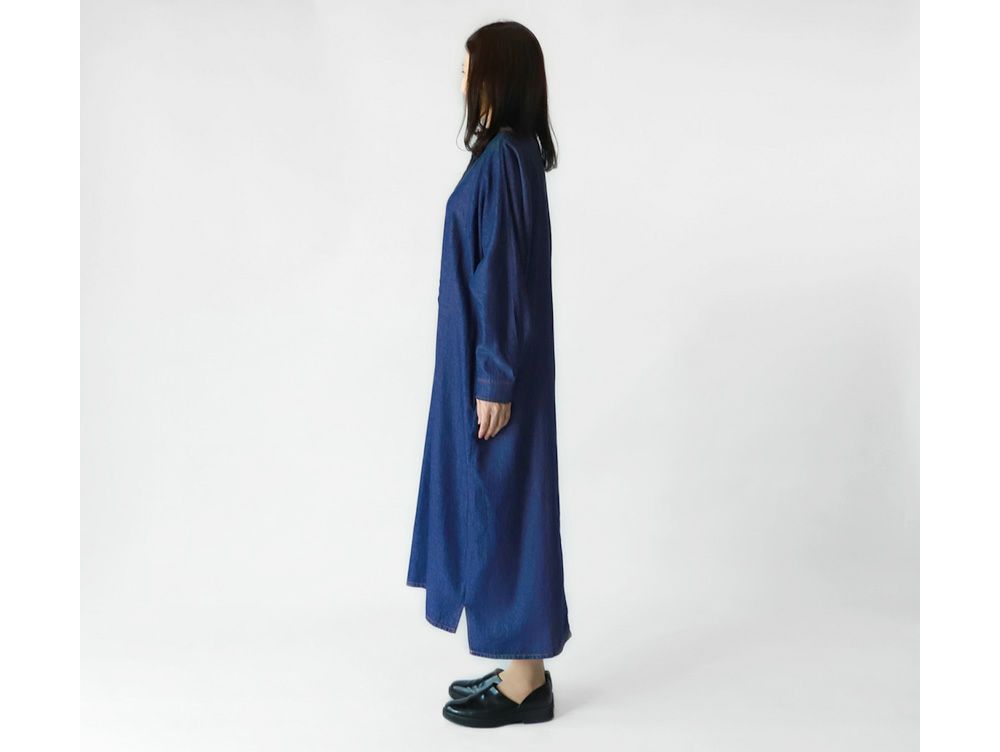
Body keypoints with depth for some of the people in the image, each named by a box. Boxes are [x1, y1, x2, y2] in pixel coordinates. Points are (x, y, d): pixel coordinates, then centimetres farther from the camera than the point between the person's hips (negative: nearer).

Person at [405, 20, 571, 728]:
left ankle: (527, 682, 13)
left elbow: (505, 276, -21)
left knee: (504, 506, -1)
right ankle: (522, 668, 25)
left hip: (495, 367, -10)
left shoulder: (505, 158, -17)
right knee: (497, 505, 14)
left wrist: (493, 381, -20)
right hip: (491, 358, 10)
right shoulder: (512, 152, 13)